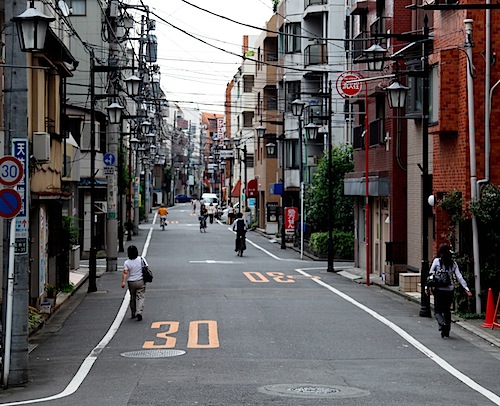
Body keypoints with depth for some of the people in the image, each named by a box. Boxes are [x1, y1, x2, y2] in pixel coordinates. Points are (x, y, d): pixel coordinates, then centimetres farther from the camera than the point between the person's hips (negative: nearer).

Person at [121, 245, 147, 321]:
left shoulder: (127, 262, -8)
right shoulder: (142, 259, -4)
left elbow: (125, 272, -19)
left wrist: (123, 282, -24)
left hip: (131, 282, 1)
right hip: (141, 282, 0)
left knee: (133, 298, 16)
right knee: (140, 297, -1)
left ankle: (134, 314, 27)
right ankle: (139, 312, -20)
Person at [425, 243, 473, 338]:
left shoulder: (437, 261, -5)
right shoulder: (453, 263, 3)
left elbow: (430, 274, -4)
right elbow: (459, 277, -2)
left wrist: (427, 287, 2)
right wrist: (466, 288, -2)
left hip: (439, 290, -3)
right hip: (450, 290, 3)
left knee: (437, 310, 6)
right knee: (447, 310, 18)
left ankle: (442, 324, -21)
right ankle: (447, 331, 19)